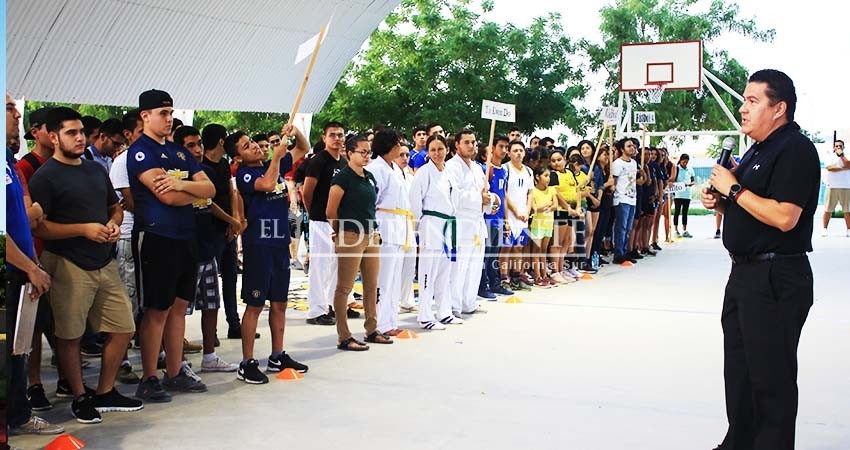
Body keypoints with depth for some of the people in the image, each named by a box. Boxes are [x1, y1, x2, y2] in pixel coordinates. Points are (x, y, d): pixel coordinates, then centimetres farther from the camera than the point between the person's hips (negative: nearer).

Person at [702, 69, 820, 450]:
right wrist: (720, 202, 6)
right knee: (739, 368, 18)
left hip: (776, 279, -10)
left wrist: (734, 189, -18)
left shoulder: (795, 149, -15)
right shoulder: (759, 150, 16)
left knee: (771, 375, -3)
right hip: (745, 272, 10)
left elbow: (784, 217, -27)